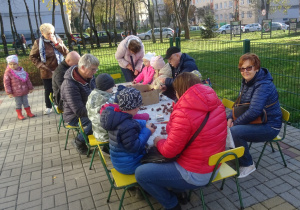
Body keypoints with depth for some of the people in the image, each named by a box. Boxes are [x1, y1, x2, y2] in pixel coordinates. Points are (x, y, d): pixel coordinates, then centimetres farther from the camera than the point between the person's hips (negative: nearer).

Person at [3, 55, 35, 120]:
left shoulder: (22, 71, 1)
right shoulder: (8, 73, -11)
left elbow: (27, 80, 9)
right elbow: (6, 84, -9)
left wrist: (30, 88, 10)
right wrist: (9, 93, -11)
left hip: (24, 91, 3)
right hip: (16, 93, -3)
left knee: (25, 102, 13)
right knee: (18, 103, 7)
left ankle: (29, 113, 26)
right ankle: (19, 115, 21)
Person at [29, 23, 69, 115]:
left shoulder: (58, 40, -1)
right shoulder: (38, 43, -7)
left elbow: (66, 52, -10)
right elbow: (32, 56, 2)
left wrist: (56, 43, -19)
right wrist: (40, 65, -10)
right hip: (46, 71, -1)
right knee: (48, 90, 10)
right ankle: (48, 107, 30)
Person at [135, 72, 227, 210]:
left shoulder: (184, 114, -28)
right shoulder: (216, 102, -5)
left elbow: (169, 152, -19)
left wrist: (158, 142, 1)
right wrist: (173, 125, 8)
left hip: (196, 175, -8)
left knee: (141, 174, -2)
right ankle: (178, 191, 28)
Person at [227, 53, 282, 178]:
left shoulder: (264, 85, -23)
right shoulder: (246, 82, 5)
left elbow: (254, 111, -33)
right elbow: (240, 103, 13)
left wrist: (235, 123, -22)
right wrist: (230, 118, -4)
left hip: (269, 127, -9)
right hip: (256, 121, 9)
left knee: (235, 131, -29)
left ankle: (248, 165, -6)